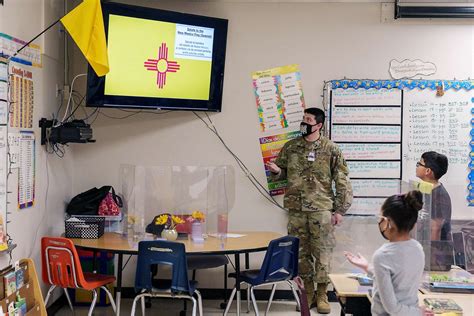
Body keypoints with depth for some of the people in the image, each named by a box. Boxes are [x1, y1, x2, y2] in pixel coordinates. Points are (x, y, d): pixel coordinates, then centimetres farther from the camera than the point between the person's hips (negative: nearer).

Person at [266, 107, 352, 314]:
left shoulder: (330, 149, -3)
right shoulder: (290, 147, 7)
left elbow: (342, 181, -1)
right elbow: (282, 173, 16)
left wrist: (340, 210, -5)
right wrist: (276, 171, -8)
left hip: (321, 209, -3)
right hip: (296, 209, 3)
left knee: (322, 252, 1)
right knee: (301, 252, 9)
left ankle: (322, 295, 13)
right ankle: (308, 293, 22)